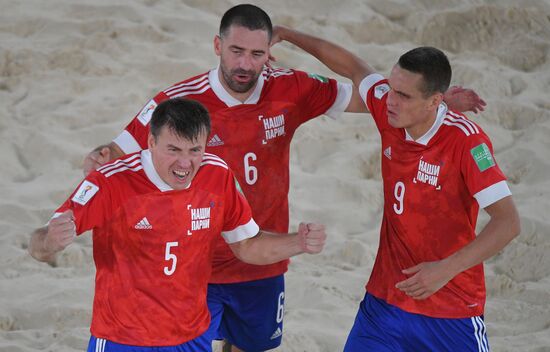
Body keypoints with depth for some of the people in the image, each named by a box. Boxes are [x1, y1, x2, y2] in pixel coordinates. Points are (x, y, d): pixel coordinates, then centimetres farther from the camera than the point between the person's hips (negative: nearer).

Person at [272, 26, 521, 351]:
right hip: (385, 298, 5)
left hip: (452, 313, -5)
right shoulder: (390, 112, -5)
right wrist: (285, 34, 23)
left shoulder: (467, 141, -21)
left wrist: (446, 269, -31)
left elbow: (508, 222, -24)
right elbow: (354, 67, 16)